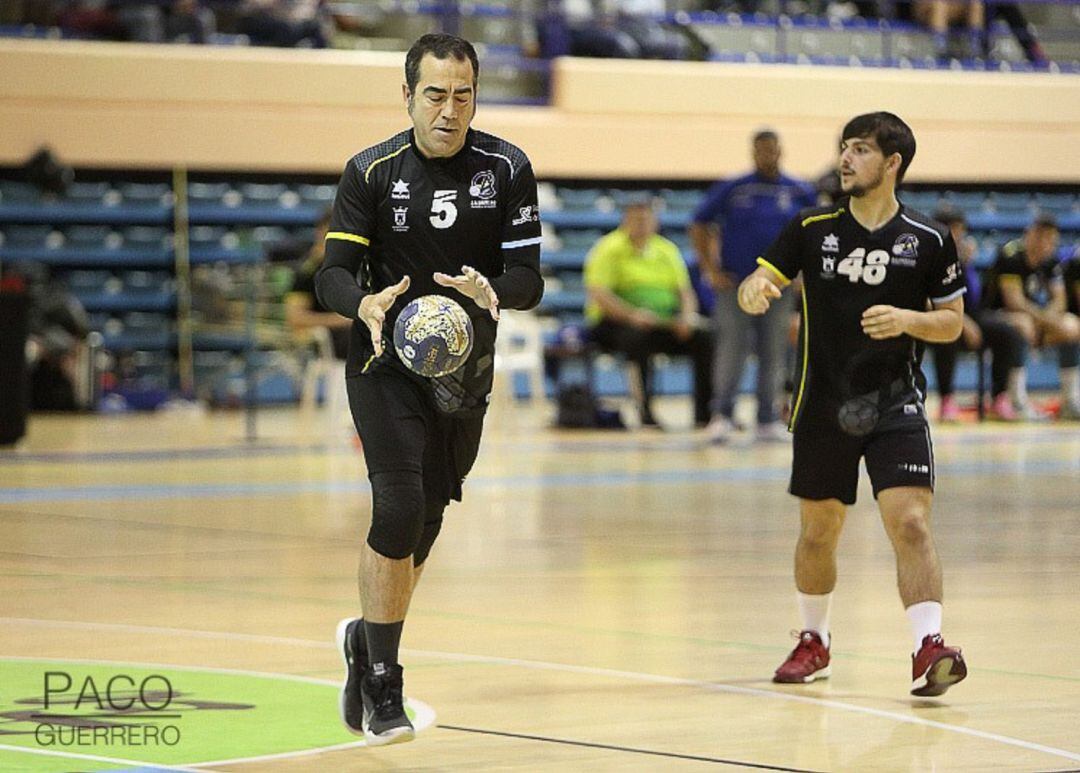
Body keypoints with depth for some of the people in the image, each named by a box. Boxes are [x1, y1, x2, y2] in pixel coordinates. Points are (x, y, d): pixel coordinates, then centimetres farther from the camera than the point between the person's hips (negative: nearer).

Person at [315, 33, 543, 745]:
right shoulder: (372, 172, -7)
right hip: (386, 362, -3)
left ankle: (365, 639, 38)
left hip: (465, 368, 3)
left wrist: (490, 290, -29)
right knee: (400, 508, -19)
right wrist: (365, 304, -32)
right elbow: (333, 274, -9)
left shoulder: (506, 168, -4)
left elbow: (528, 278, -6)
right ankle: (382, 685, -8)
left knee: (424, 525, 10)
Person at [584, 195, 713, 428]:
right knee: (638, 337, -38)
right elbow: (597, 294, -14)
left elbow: (685, 291, 14)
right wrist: (632, 315, -28)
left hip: (664, 321, 5)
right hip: (614, 323, -5)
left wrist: (687, 315, -9)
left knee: (703, 337, -18)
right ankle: (646, 412, -34)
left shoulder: (667, 249, 16)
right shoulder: (609, 249, -2)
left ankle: (704, 411, -15)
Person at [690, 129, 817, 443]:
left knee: (773, 354, 6)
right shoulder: (731, 190, -1)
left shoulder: (800, 193, 4)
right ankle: (722, 415, -2)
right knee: (731, 350, -7)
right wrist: (711, 270, -2)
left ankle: (768, 420, 14)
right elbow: (699, 227, 3)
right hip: (734, 285, -2)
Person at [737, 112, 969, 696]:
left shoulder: (929, 240, -2)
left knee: (910, 523, -18)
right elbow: (758, 284, 3)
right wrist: (754, 290, -22)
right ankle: (813, 642, 32)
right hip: (823, 406, 2)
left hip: (895, 405, -2)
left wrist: (906, 320, -16)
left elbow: (952, 322, 5)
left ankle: (928, 650, -21)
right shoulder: (812, 228, 2)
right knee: (818, 532, 12)